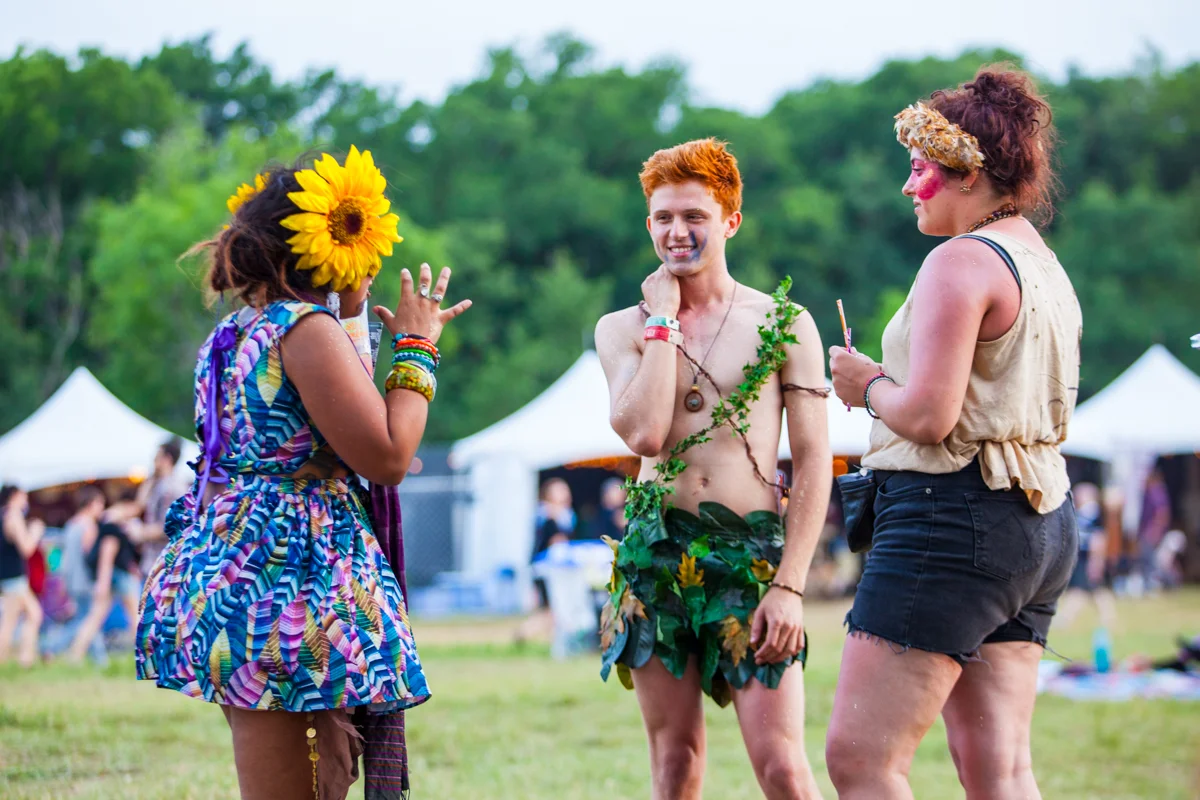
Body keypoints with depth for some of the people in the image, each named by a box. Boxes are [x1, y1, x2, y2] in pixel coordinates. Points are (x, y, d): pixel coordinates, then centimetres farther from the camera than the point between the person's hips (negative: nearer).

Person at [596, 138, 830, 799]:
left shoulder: (783, 323, 4)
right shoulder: (623, 328, 9)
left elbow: (813, 462, 0)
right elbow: (644, 434, -9)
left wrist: (790, 586, -8)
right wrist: (664, 320, -3)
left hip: (752, 550, -2)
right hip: (656, 550, 2)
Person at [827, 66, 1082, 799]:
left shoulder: (963, 261, -11)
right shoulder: (1047, 267, 18)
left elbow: (927, 415, -20)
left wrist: (869, 385, 0)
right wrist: (893, 383, 18)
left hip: (953, 518, -10)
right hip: (1040, 526, 10)